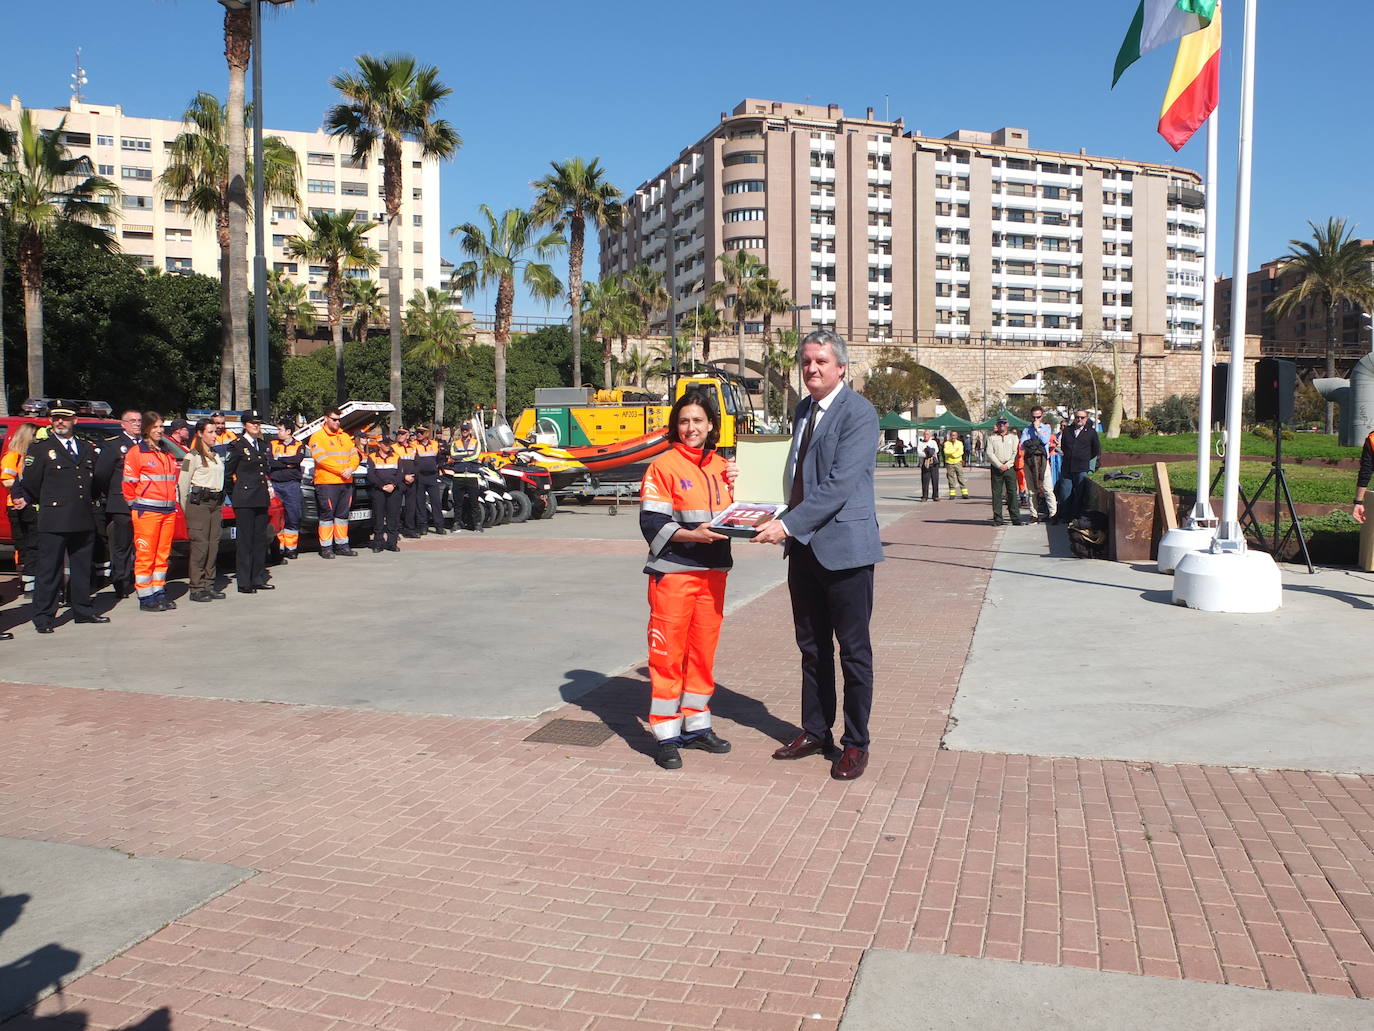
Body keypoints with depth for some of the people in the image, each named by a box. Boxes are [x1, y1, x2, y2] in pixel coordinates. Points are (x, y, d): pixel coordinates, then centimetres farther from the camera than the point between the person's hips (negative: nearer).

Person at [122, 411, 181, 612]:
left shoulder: (167, 454, 18)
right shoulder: (136, 452, -2)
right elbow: (129, 483, -3)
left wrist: (173, 503, 13)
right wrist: (137, 506, -1)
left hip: (168, 511, 6)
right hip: (146, 511, -6)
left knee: (162, 554, 9)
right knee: (145, 555, -4)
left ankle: (159, 593, 17)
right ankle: (146, 598, 0)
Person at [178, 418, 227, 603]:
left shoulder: (216, 455, 20)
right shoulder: (192, 456, -3)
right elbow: (182, 485, -6)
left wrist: (221, 504, 15)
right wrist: (187, 509, -8)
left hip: (215, 503, 7)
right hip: (199, 503, -7)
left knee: (213, 545, 5)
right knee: (200, 545, -9)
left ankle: (209, 585, 11)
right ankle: (196, 589, -7)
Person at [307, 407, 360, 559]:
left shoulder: (345, 437, 19)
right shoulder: (317, 437, -2)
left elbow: (354, 455, 15)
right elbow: (321, 458, -13)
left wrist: (351, 469, -7)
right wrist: (341, 471, -17)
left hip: (346, 482, 6)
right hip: (326, 482, -6)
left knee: (343, 514, 9)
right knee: (327, 515, -4)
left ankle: (341, 545, 15)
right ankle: (326, 547, 0)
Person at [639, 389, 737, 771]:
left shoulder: (722, 467, 12)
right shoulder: (663, 466, -6)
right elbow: (652, 523, -11)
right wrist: (691, 535, -22)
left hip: (713, 573, 6)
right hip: (673, 572, -6)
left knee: (704, 650, 12)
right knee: (667, 653, -1)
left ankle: (696, 725, 25)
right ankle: (666, 735, 8)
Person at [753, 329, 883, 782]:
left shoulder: (858, 413, -14)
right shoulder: (803, 409, 13)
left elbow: (840, 484, -22)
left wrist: (789, 524, -25)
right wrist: (785, 523, 10)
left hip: (844, 545, -8)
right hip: (803, 545, 8)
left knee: (853, 650, 5)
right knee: (812, 647, 16)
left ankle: (855, 744, 17)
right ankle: (815, 731, 30)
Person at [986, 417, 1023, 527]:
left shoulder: (1013, 437, 13)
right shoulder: (992, 438, 12)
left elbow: (1015, 453, 4)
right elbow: (990, 453, 0)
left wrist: (1007, 465, -10)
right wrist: (999, 465, -11)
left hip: (1010, 467, 0)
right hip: (996, 468, 0)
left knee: (1012, 492, -5)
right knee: (996, 493, -1)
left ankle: (1016, 518, -4)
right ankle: (997, 519, 3)